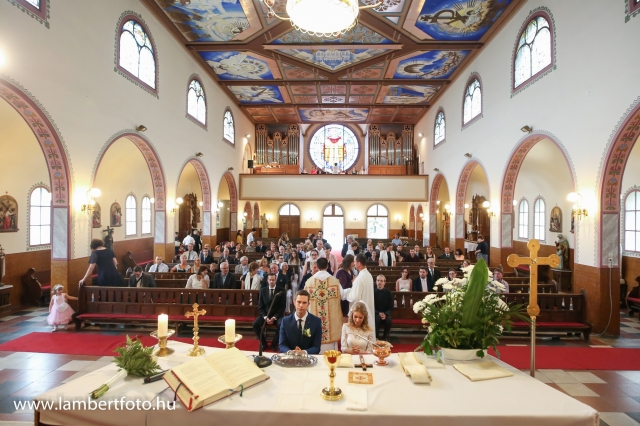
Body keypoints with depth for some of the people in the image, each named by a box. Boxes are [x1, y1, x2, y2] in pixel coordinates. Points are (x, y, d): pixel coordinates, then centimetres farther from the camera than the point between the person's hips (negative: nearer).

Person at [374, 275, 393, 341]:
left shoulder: (388, 292, -2)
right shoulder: (373, 292, -6)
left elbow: (390, 307, 0)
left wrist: (385, 314, -19)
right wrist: (378, 313, -20)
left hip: (386, 313, 1)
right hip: (375, 313, -1)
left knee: (389, 320, -29)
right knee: (377, 319, -34)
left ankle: (385, 337, -6)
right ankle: (375, 337, -18)